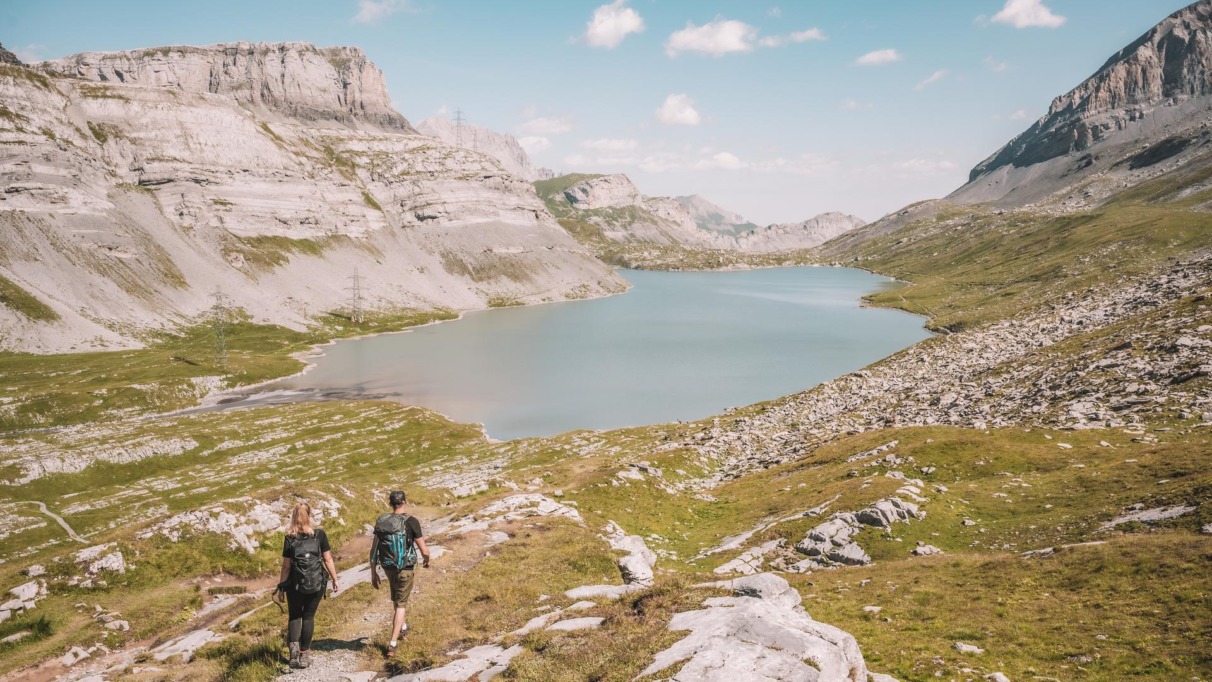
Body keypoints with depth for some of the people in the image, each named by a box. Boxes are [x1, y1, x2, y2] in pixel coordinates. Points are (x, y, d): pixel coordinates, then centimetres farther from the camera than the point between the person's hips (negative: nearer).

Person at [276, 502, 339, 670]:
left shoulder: (290, 538, -7)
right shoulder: (319, 535, -6)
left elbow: (286, 565, -5)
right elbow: (328, 559, -4)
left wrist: (281, 587, 4)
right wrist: (335, 579, 6)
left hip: (295, 584, 0)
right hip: (316, 583, 1)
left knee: (294, 616, 15)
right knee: (308, 616, 13)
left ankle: (293, 645, -6)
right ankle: (304, 653, 16)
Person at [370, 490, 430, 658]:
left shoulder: (381, 521, -5)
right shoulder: (411, 522, -17)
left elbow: (373, 550, -2)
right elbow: (424, 550, -15)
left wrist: (373, 573, 7)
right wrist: (426, 560, 8)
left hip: (388, 567, 4)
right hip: (405, 569, -4)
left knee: (396, 598, 29)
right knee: (400, 605, 7)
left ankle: (403, 626, 49)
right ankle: (392, 644, 0)